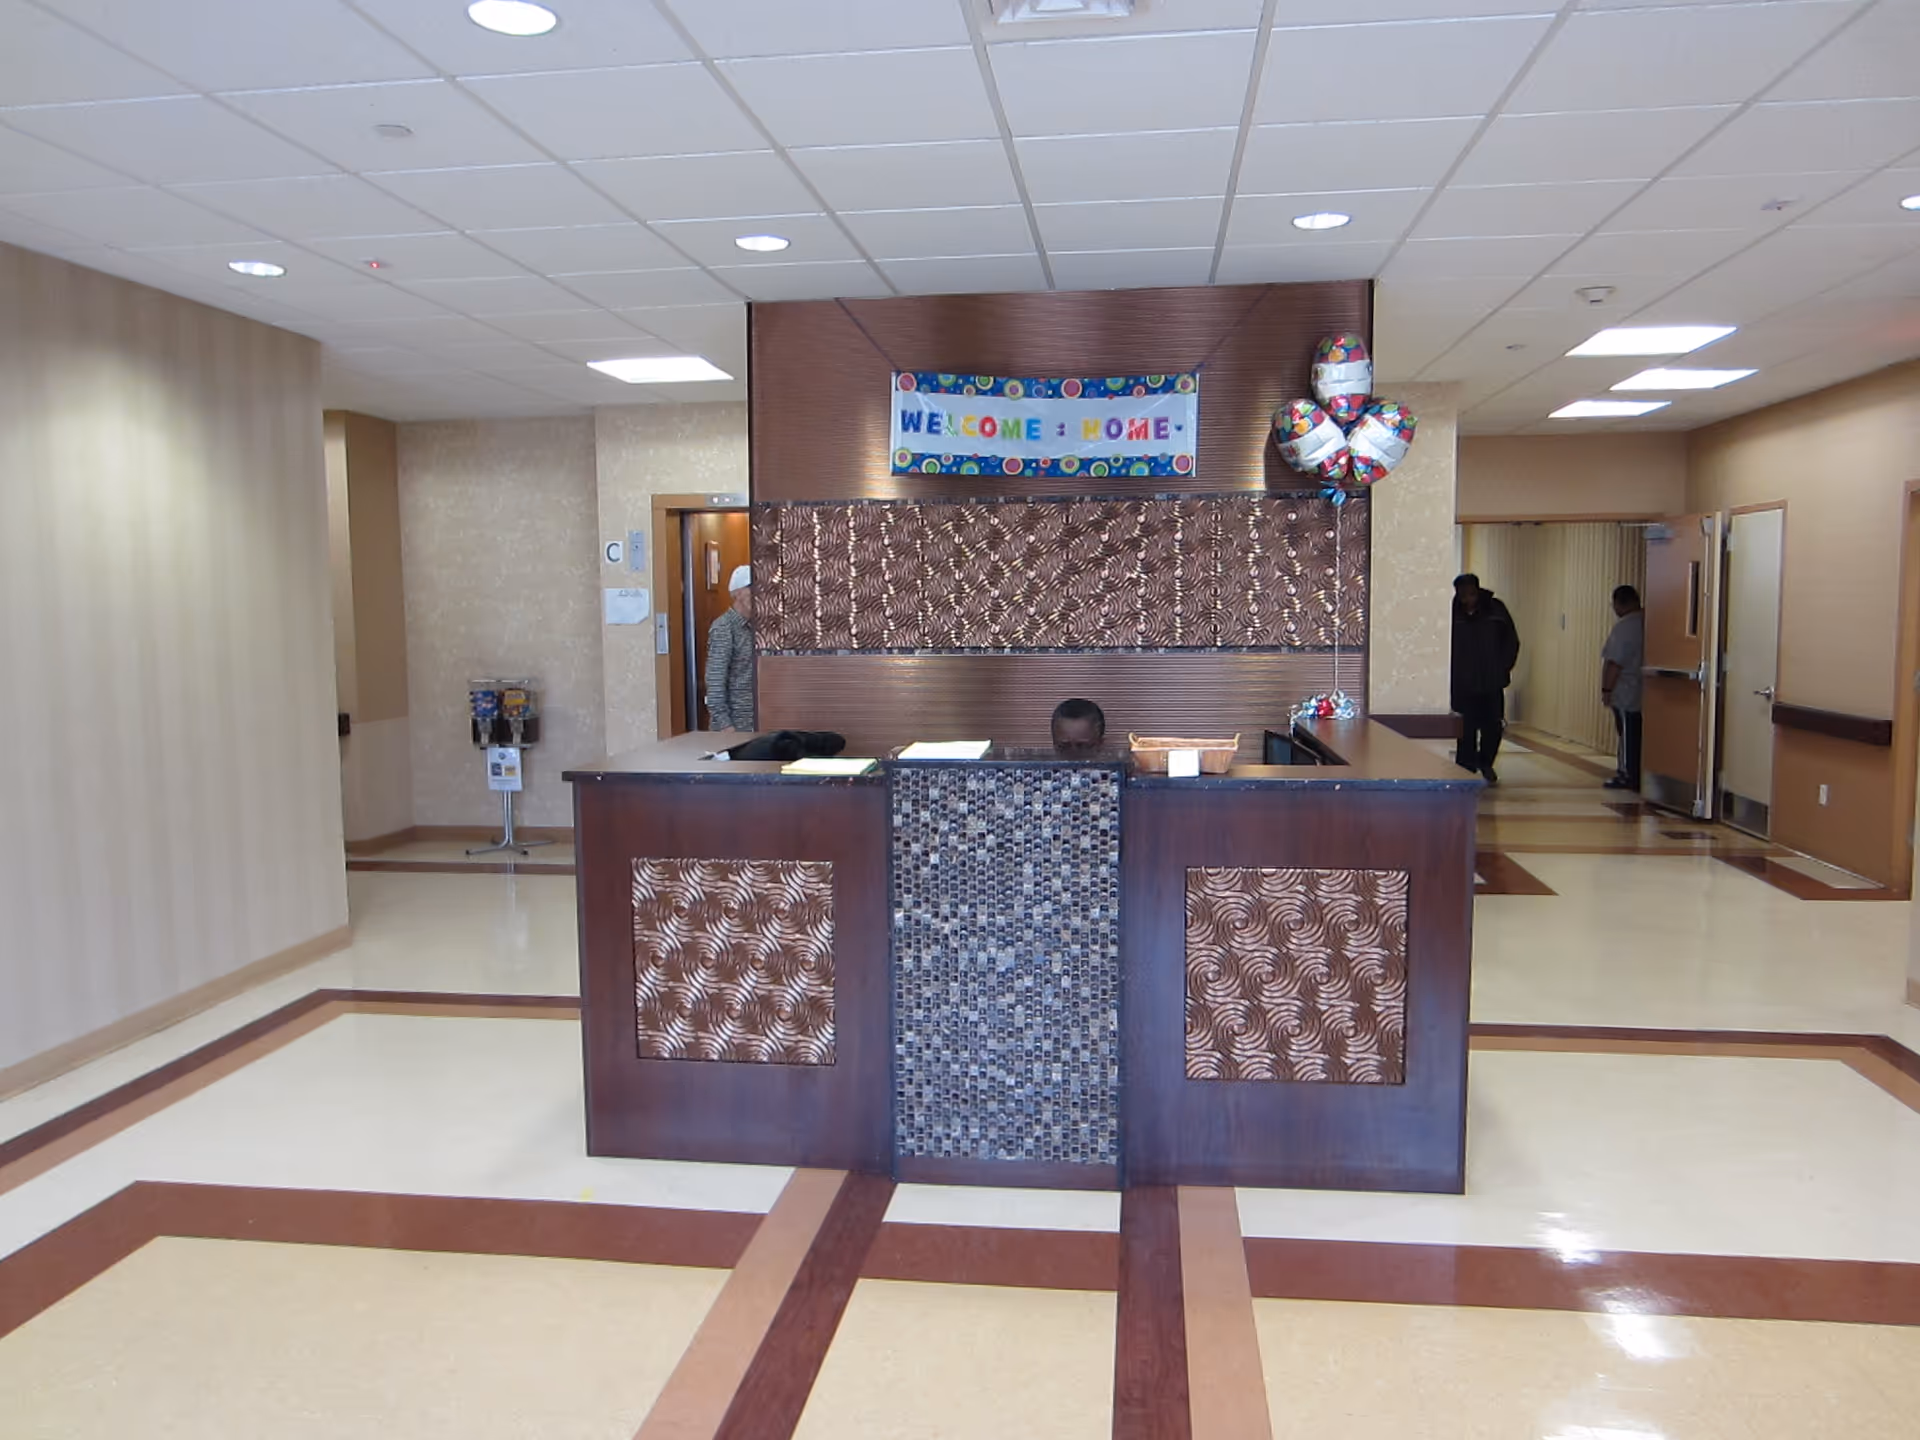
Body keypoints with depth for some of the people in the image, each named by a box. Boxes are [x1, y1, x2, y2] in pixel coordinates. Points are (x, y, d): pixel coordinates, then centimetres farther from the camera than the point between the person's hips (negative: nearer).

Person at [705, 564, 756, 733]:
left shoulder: (752, 627, 11)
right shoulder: (723, 629, -12)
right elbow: (715, 682, -16)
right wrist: (724, 724, -20)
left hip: (755, 719, 7)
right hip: (735, 722, -7)